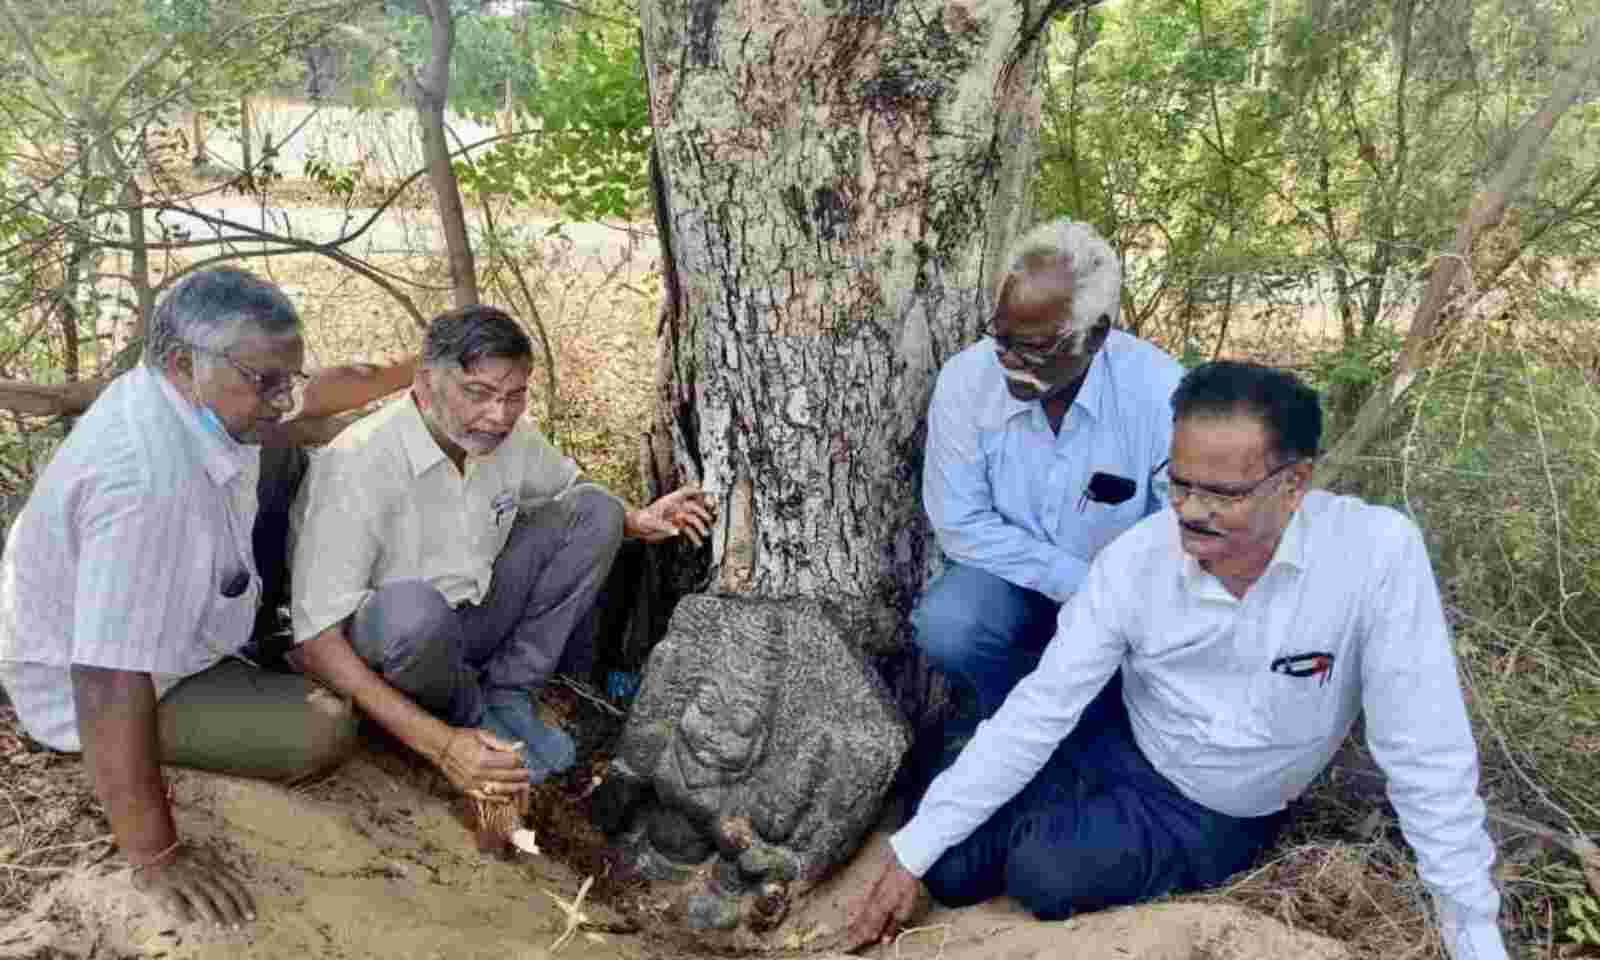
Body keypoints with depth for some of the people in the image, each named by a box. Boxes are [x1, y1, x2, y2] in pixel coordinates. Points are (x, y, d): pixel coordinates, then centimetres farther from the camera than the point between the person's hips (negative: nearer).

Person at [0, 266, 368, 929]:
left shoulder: (175, 393, -14)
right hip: (103, 683, -8)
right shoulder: (149, 483, -42)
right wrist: (156, 857, -35)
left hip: (163, 604, 9)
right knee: (324, 731, -22)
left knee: (285, 464, 1)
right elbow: (109, 687, -41)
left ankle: (251, 626, 17)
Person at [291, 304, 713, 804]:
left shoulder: (509, 435, -8)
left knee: (594, 509, -3)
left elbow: (568, 487, 16)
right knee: (411, 606, -40)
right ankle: (466, 715, -6)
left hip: (472, 622, 6)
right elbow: (317, 639, -29)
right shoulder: (358, 464, -28)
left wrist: (636, 521, -6)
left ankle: (508, 697, -6)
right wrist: (440, 744, -34)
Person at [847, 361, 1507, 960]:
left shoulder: (1378, 553, -30)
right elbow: (1040, 710, -17)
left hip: (1218, 812, -2)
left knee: (1043, 874, -24)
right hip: (1121, 745, 2)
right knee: (953, 868, -6)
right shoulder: (1135, 561, -21)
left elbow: (1425, 753, -22)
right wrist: (910, 853, -17)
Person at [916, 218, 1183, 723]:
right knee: (945, 628, -30)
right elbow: (961, 524, -15)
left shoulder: (1160, 392, -23)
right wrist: (1079, 583, -20)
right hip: (1012, 571, 1)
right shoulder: (966, 379, -18)